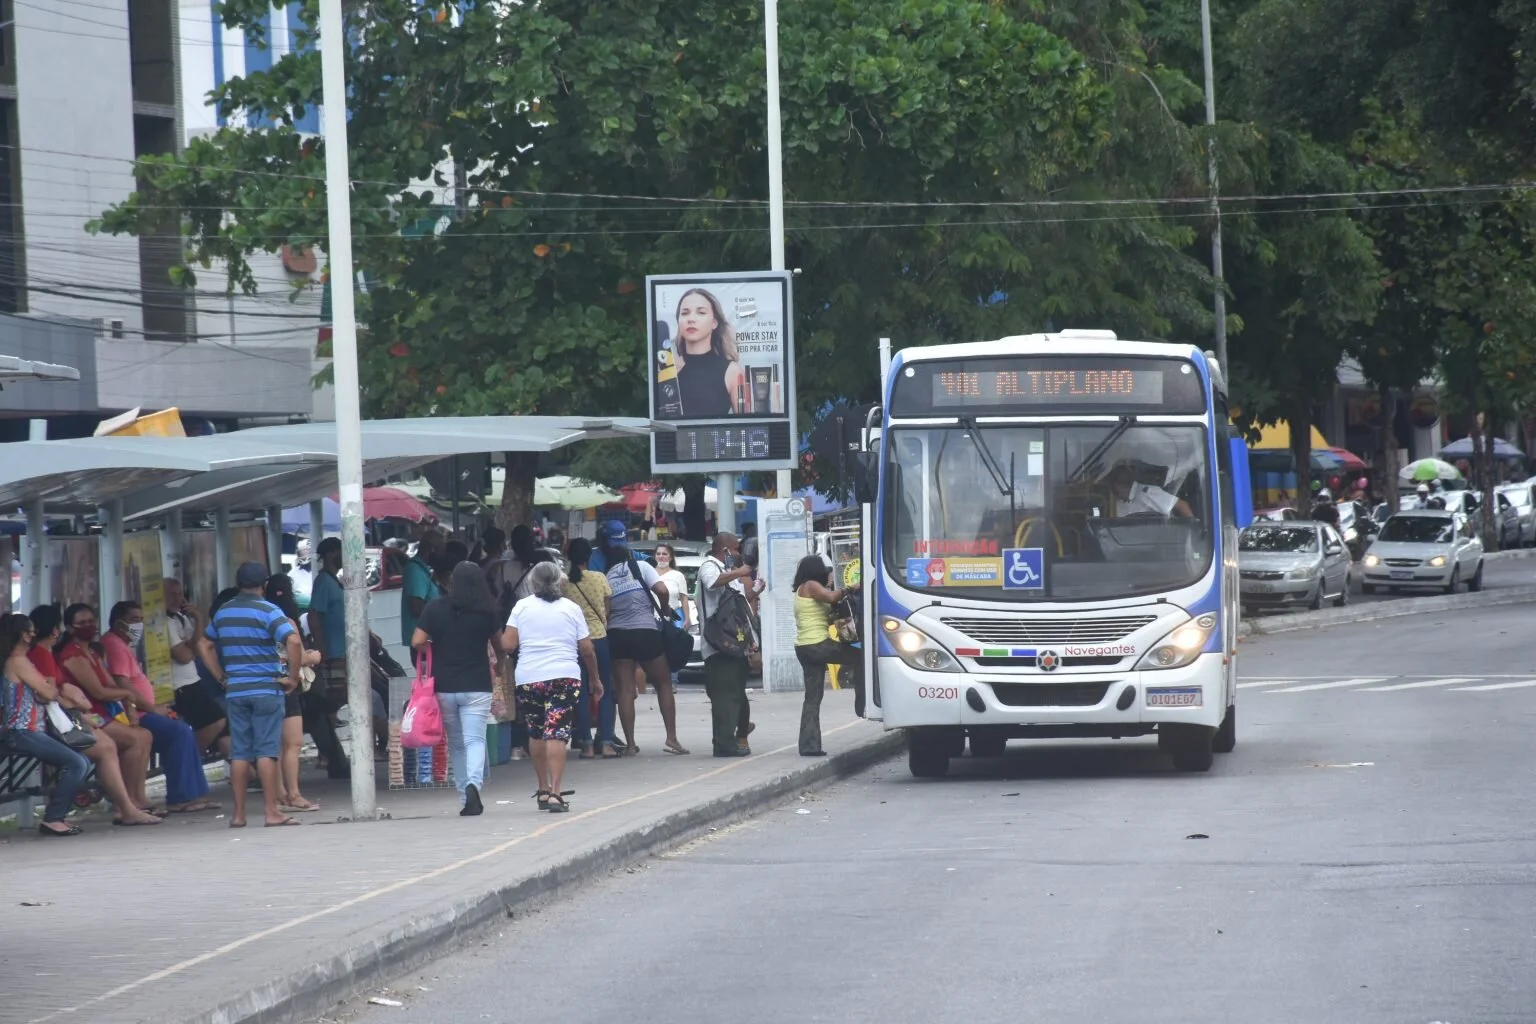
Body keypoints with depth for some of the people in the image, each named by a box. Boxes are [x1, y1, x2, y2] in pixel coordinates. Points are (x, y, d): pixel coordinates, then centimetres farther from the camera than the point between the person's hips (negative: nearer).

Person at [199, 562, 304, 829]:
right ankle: (272, 812, -6)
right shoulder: (268, 611, -7)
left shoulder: (222, 612, 11)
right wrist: (293, 678, -11)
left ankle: (238, 814, 7)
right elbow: (293, 641, -20)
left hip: (235, 690, 4)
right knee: (266, 751, -4)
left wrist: (221, 677, 20)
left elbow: (205, 646, 21)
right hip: (267, 689, -4)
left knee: (240, 752, 7)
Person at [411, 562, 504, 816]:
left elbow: (417, 642, -7)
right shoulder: (488, 612, -1)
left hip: (444, 686, 1)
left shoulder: (435, 609, -2)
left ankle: (465, 799, 15)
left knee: (456, 744, 13)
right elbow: (498, 646, 11)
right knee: (475, 739, -6)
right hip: (477, 687, -1)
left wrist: (436, 651, 12)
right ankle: (474, 783, -32)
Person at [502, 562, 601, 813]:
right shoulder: (571, 608, 5)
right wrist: (595, 679, 19)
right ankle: (555, 792, -16)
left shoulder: (522, 607, 5)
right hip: (565, 677, -1)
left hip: (528, 678, 1)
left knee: (536, 733, 16)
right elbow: (587, 650, 6)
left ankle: (543, 790, 22)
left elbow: (507, 645, -2)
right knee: (557, 733, -7)